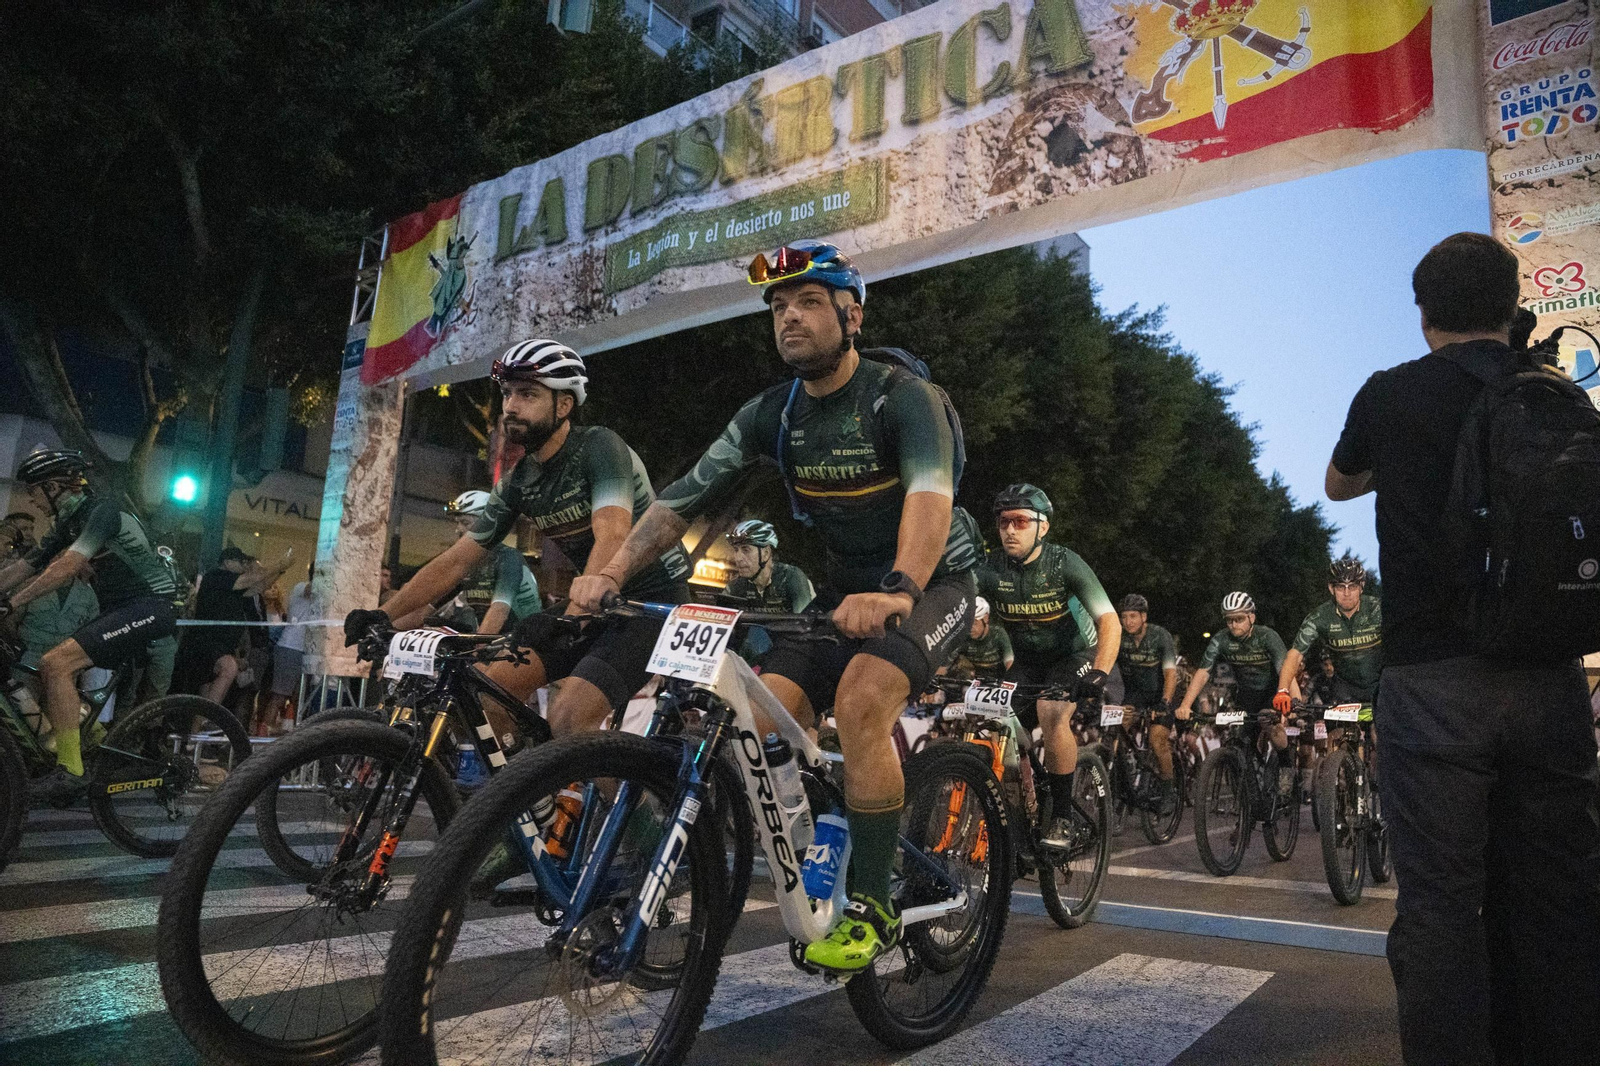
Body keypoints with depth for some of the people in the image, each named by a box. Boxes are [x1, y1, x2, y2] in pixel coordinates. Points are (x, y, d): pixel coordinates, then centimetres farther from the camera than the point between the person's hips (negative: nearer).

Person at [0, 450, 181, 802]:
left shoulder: (102, 510, -14)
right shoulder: (67, 524, 16)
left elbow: (68, 566, -25)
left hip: (148, 608, -10)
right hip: (121, 609, 10)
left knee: (56, 664, -21)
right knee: (50, 670, 6)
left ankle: (70, 772, -18)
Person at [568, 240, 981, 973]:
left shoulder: (903, 397, -17)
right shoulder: (772, 413, -2)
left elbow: (931, 493, -35)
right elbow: (684, 496, -8)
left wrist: (897, 590, -53)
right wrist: (611, 573, -22)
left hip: (933, 582, -5)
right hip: (847, 587, 5)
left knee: (861, 699, -31)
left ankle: (875, 907, -16)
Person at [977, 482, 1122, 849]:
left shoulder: (1064, 563, -22)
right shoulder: (991, 567, -16)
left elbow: (1110, 621, -30)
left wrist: (1098, 674, -46)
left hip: (1077, 654, -3)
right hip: (1029, 660, 4)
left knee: (1051, 710, -31)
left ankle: (1065, 816, -16)